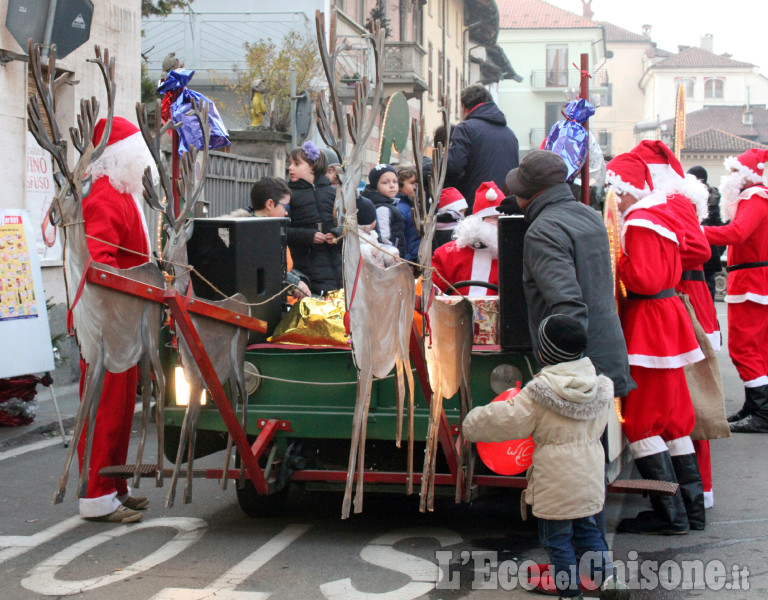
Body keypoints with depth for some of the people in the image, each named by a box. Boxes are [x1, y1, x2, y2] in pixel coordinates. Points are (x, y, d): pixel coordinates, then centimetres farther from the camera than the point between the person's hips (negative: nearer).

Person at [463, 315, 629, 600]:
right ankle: (607, 577, 10)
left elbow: (507, 421, -10)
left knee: (557, 538, 6)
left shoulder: (537, 395, -15)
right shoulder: (600, 387, 3)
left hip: (555, 483, -6)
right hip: (590, 478, 6)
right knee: (586, 529, 22)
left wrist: (472, 423, 8)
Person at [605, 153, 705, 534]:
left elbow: (645, 279, -22)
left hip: (648, 327, -10)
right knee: (671, 417, 14)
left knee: (641, 422, -4)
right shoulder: (660, 216, 14)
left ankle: (670, 514, -1)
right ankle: (692, 509, 19)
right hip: (666, 317, 10)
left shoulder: (639, 224, -16)